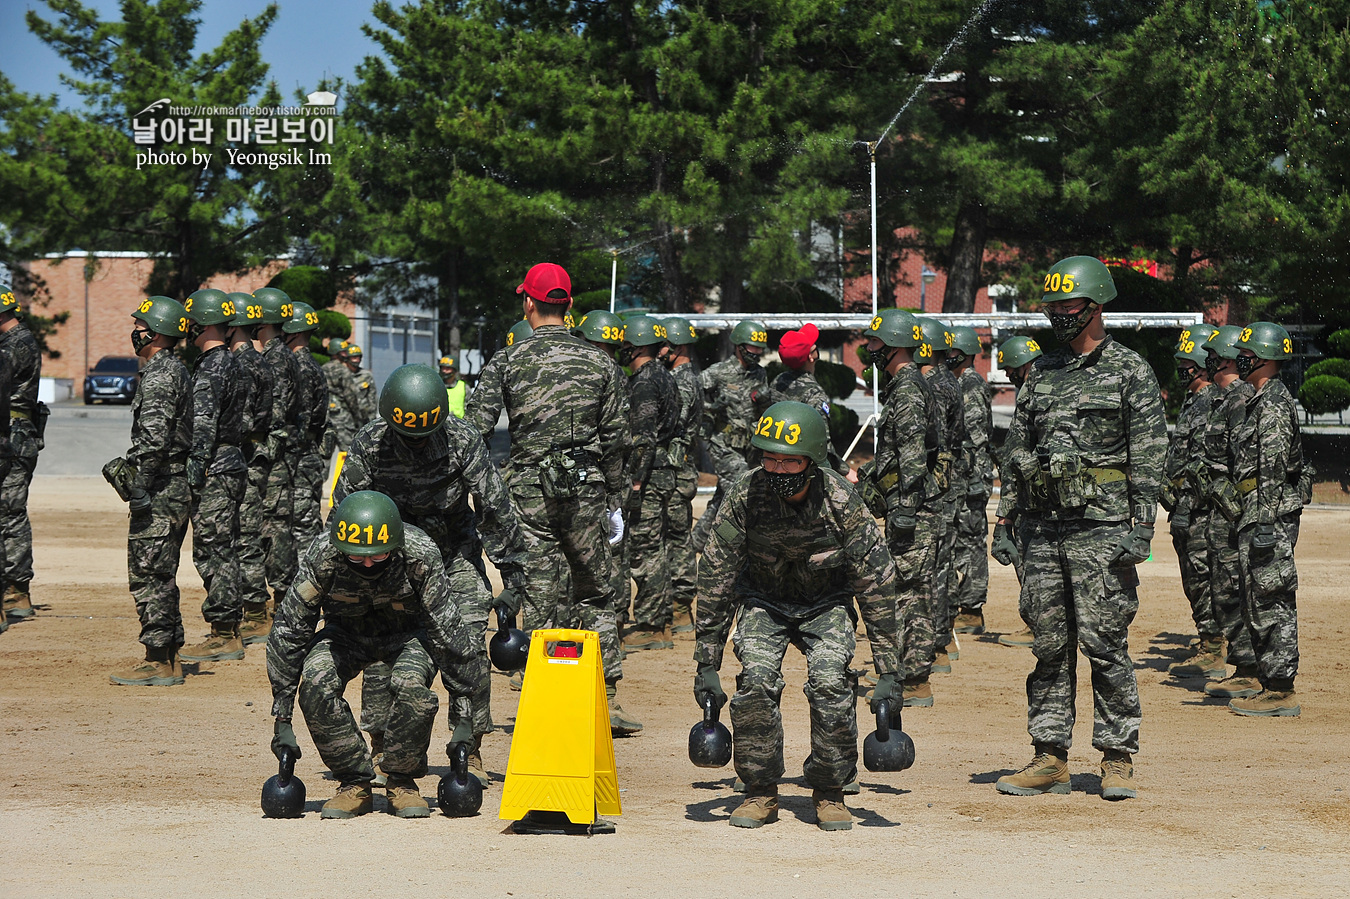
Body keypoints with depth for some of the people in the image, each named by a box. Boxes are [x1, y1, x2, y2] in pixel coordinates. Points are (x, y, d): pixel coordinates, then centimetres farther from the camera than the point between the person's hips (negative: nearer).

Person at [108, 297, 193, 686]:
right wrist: (130, 462, 23)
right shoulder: (179, 370, 16)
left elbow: (154, 438, -23)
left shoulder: (158, 376, -15)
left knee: (147, 576, -7)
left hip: (159, 492, -10)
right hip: (180, 488, 10)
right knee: (162, 576, 15)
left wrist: (139, 487, -21)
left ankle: (158, 663, -5)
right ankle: (170, 658, 19)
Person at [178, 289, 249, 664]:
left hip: (214, 469, -10)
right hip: (234, 464, 10)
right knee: (225, 551, 14)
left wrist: (194, 472, -21)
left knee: (212, 550, -7)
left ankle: (223, 636, -6)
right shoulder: (232, 362, 16)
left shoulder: (211, 368, -15)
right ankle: (230, 630, 18)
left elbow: (204, 425, -21)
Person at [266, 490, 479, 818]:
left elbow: (448, 631, -23)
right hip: (346, 631, 1)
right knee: (316, 685, -28)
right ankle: (354, 782, -9)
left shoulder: (420, 554, -32)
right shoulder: (321, 554, -29)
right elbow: (288, 631, -21)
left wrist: (464, 715, -20)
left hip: (408, 631, -1)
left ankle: (402, 782, -8)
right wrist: (282, 720, -21)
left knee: (411, 684, -32)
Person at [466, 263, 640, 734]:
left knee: (540, 597, 3)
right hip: (586, 487, 1)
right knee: (596, 593, 11)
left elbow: (477, 427, -7)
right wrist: (615, 500, 14)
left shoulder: (507, 360, -1)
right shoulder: (599, 362, 4)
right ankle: (606, 699, 8)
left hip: (529, 488, -1)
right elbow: (614, 436, 6)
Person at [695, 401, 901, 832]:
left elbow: (877, 585, -21)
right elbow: (715, 581, -16)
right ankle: (760, 792, -4)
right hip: (763, 601, 1)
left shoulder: (841, 501, -28)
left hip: (825, 604, -1)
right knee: (756, 681, -23)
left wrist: (889, 673, -22)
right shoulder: (744, 497, -26)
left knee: (830, 683, -23)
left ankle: (830, 794, -3)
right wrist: (707, 664, -16)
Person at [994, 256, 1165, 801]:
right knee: (1049, 644, 7)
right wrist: (1006, 520, 13)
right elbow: (1017, 452, 18)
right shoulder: (1041, 375, 14)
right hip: (1043, 530, 5)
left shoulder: (1130, 372, -1)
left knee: (1104, 644, -5)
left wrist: (1140, 529, -13)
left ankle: (1118, 760, 3)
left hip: (1102, 530, -5)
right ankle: (1050, 759, 12)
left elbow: (1148, 458, -5)